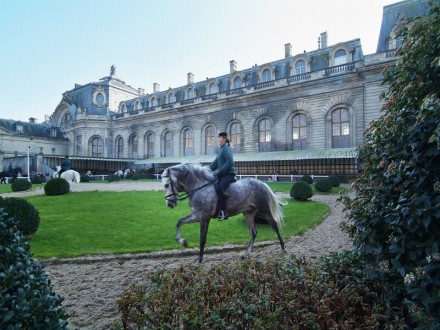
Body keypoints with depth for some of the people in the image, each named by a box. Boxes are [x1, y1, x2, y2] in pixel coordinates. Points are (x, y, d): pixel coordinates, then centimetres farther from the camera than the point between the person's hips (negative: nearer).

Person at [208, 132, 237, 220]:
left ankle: (223, 212, -28)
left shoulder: (226, 148, -8)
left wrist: (219, 172, -20)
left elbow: (229, 163, -20)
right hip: (222, 174, 10)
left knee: (219, 188, -30)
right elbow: (215, 163, 24)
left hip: (229, 174, -10)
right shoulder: (220, 149, 20)